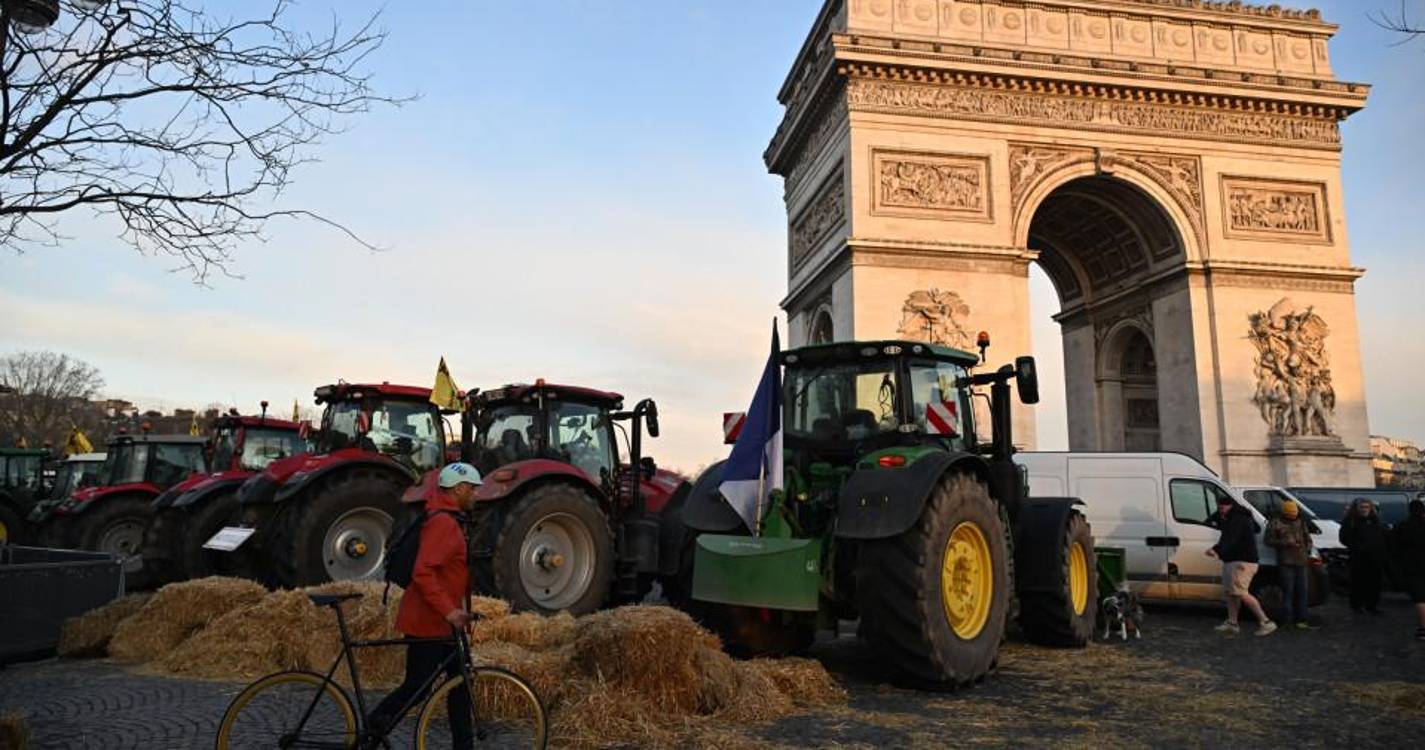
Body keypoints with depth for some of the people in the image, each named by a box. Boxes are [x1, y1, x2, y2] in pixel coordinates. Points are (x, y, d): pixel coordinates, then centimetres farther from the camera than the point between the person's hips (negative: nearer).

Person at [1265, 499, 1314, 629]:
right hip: (1286, 563, -6)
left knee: (1301, 591, 8)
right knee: (1288, 591, -8)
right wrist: (1286, 543, -17)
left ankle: (1300, 620, 15)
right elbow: (1269, 541, -6)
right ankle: (1287, 621, -4)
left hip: (1301, 561, 6)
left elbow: (1307, 537, 25)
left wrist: (1307, 551, 8)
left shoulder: (1300, 521, 16)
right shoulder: (1275, 523, -3)